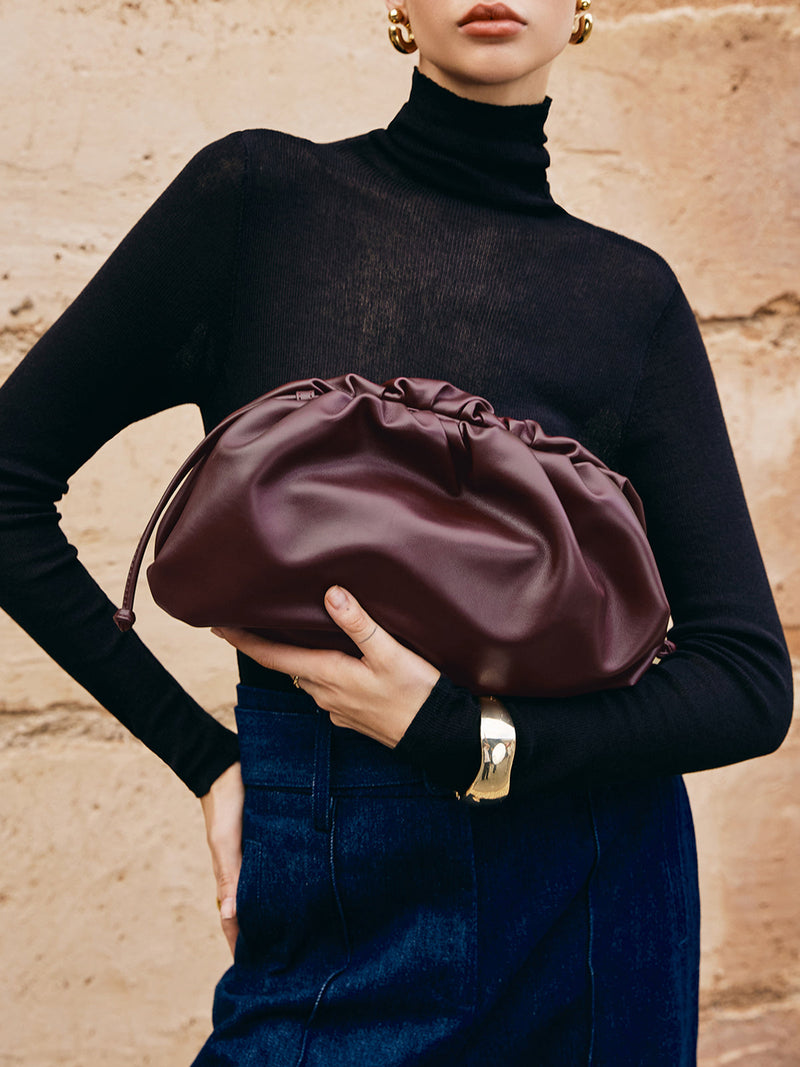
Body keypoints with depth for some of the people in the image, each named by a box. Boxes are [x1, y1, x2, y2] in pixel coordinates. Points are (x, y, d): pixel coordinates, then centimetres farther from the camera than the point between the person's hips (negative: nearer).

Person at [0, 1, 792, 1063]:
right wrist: (203, 754, -2)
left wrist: (458, 734, -17)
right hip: (333, 902, -1)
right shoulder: (261, 193, -4)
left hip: (589, 888, 2)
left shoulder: (632, 291, 0)